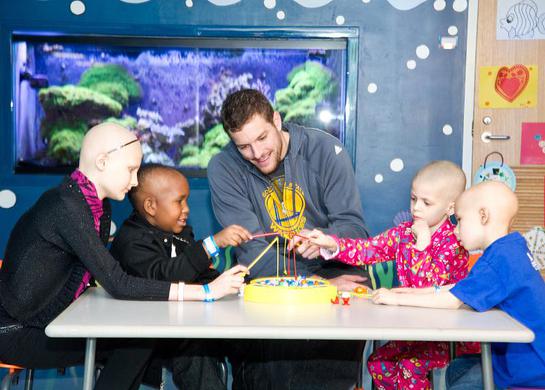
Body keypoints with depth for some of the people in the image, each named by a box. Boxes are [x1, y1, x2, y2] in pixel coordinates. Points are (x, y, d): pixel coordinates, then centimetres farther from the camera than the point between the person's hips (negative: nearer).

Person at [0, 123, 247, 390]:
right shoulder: (65, 206, -24)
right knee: (139, 340, -14)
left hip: (54, 321, 9)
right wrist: (206, 291, -27)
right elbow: (118, 285, -27)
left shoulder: (99, 207, 6)